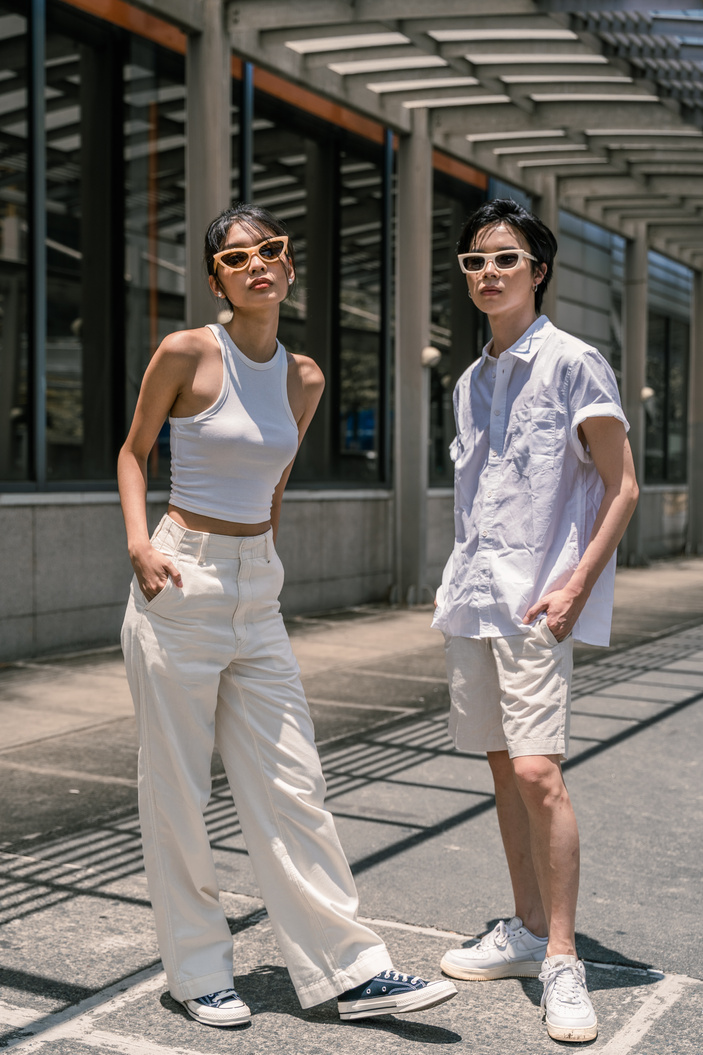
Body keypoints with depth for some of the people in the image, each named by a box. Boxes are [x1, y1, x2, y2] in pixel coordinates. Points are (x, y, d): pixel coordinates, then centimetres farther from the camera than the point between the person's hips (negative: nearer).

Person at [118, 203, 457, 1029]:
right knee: (176, 790, 5)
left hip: (258, 594, 5)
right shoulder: (185, 354, -7)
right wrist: (138, 541, -11)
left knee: (291, 787, 7)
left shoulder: (304, 379, 7)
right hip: (180, 586, -4)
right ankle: (197, 971, 21)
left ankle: (348, 970, 14)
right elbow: (133, 452, 4)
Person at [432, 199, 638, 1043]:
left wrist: (575, 586, -15)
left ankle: (562, 964, -3)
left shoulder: (572, 364, -6)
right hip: (472, 596, 7)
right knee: (502, 768, 12)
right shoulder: (469, 384, 15)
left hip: (538, 602, -7)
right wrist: (460, 581, 14)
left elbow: (621, 488, -8)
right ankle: (527, 933, 24)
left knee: (538, 773, -14)